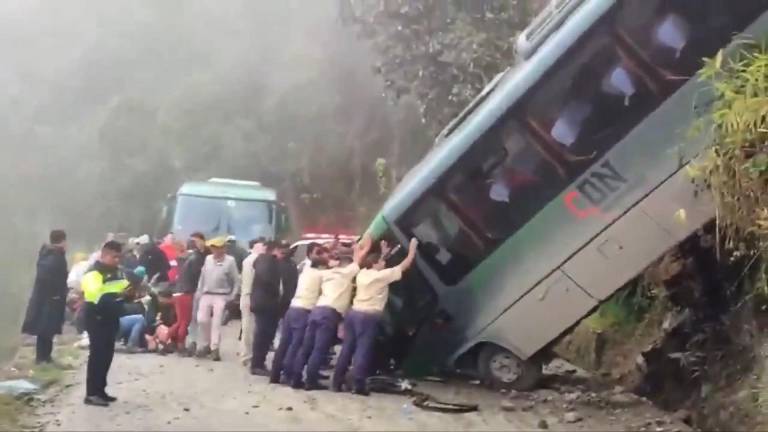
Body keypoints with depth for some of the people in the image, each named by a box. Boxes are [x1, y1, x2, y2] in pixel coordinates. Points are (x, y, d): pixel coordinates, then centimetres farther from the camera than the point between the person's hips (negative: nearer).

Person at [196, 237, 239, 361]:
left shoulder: (230, 261, -8)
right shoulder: (208, 259, 5)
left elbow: (236, 280, -3)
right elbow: (203, 276, 11)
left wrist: (232, 296, -6)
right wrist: (199, 292, 8)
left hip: (221, 296, -4)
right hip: (206, 295, 4)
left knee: (216, 322, -6)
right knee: (202, 320, -1)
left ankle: (214, 349, -1)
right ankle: (205, 345, 15)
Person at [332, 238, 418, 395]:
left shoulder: (363, 273, 12)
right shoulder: (382, 275, -7)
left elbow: (375, 264, 37)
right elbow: (405, 265, -3)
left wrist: (384, 253, 40)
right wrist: (412, 248, 8)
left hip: (353, 313, 7)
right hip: (368, 317, -7)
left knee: (347, 348, 9)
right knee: (363, 350, -5)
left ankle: (337, 382, 12)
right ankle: (359, 385, -4)